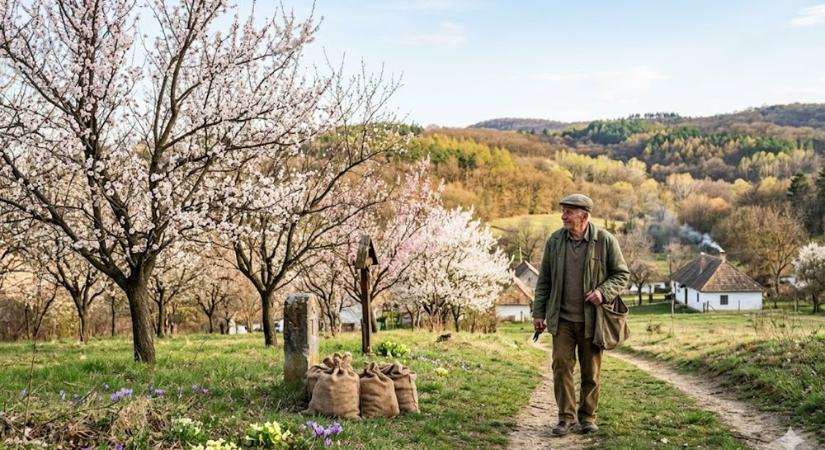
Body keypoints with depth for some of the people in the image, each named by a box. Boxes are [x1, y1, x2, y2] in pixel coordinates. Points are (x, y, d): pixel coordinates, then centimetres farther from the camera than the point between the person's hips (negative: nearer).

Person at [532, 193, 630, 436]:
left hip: (592, 319, -2)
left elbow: (622, 274, 1)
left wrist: (604, 292, -17)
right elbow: (544, 279, 7)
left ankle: (588, 416, 22)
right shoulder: (554, 241, 1)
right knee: (561, 366, -2)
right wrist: (538, 312, 5)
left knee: (591, 371, 8)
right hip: (562, 318, 2)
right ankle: (567, 417, 9)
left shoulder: (605, 241, -7)